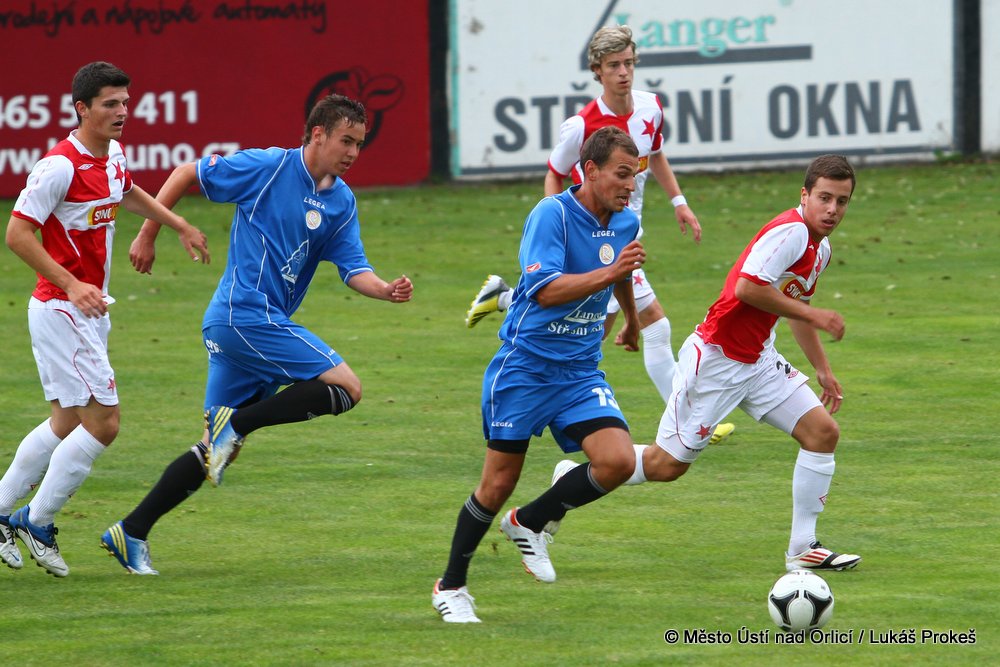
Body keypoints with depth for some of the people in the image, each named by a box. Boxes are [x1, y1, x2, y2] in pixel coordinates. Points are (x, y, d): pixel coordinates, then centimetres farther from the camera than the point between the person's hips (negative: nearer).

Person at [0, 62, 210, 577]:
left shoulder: (112, 154, 8)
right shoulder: (60, 166, -20)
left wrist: (180, 226, 34)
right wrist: (71, 284, -26)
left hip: (88, 308, 9)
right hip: (61, 311, -9)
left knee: (67, 423, 15)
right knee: (103, 423, -10)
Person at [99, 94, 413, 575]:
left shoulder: (342, 202, 12)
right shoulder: (268, 168, -8)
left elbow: (354, 271, 7)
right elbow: (185, 175, 0)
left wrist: (387, 291, -14)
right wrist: (147, 236, 1)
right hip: (246, 314, -8)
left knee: (219, 447, 8)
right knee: (345, 387, -13)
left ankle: (131, 532, 11)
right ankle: (236, 423, -12)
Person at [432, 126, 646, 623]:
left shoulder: (625, 223, 5)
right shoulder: (551, 214, -16)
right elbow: (546, 289, -27)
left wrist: (633, 319, 44)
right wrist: (608, 272, -34)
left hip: (579, 372, 6)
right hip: (523, 370, -6)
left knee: (618, 461, -16)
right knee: (499, 484, 0)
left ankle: (531, 522, 8)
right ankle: (451, 587, 19)